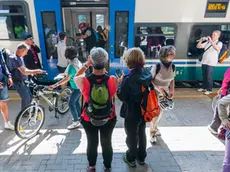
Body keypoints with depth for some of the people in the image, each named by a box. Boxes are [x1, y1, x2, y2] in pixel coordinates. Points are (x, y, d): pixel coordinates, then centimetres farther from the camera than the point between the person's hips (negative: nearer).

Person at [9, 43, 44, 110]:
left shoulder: (18, 57, 9)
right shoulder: (14, 58, -21)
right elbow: (24, 71, -26)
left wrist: (33, 72, 8)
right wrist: (35, 71, -20)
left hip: (23, 81, 9)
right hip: (19, 82, -9)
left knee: (29, 96, 15)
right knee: (26, 98, -4)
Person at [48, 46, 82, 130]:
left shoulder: (72, 65, -24)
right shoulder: (78, 62, 3)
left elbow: (67, 79, -29)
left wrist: (55, 85, -30)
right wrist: (66, 73, 26)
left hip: (77, 87, -9)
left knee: (71, 103, -3)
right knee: (76, 101, 21)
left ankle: (76, 122, 3)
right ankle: (80, 116, 34)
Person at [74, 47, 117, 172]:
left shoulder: (83, 80, -24)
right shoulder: (113, 80, -23)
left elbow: (75, 77, 0)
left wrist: (86, 65, 0)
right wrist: (103, 68, 0)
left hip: (89, 120, 0)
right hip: (109, 119, 0)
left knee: (92, 143, 24)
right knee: (107, 143, 23)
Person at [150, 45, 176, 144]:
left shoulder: (173, 67, -4)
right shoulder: (157, 67, -23)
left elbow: (172, 80, 8)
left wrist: (172, 91, -2)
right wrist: (159, 89, -25)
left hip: (166, 92, 6)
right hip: (155, 92, -6)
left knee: (160, 112, 17)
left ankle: (154, 127, 43)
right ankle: (153, 133, 17)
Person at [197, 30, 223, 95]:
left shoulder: (219, 43, 0)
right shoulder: (207, 42, 12)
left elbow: (217, 48, -23)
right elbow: (198, 46, 12)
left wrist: (211, 41, -24)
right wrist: (201, 40, -3)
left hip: (211, 63, -4)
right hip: (204, 61, 5)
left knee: (209, 77, -5)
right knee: (204, 76, 11)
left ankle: (209, 90, 7)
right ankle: (204, 88, 25)